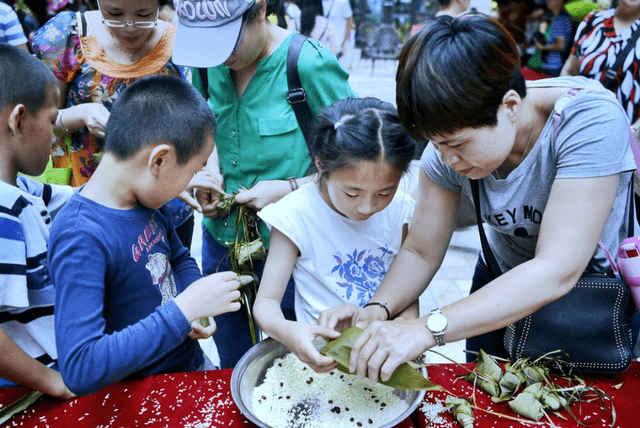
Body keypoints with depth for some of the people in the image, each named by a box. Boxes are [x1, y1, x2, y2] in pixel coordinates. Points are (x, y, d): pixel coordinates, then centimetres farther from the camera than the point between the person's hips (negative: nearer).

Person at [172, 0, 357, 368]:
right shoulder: (209, 64, -2)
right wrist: (210, 167, -3)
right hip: (222, 239, 5)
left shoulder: (310, 64, -18)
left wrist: (290, 188, -21)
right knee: (232, 367, 24)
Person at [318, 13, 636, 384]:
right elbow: (421, 253, -13)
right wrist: (377, 310, -33)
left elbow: (558, 271, -41)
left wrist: (427, 329, -48)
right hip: (501, 282, 4)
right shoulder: (452, 140, -20)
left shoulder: (590, 118, -34)